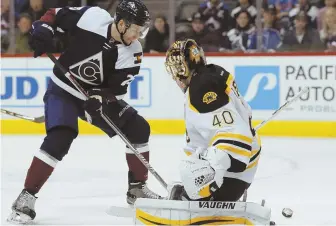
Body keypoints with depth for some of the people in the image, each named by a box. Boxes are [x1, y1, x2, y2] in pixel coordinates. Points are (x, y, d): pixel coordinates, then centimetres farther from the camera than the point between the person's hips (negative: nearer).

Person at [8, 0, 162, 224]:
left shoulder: (132, 53, -14)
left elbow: (116, 88, -14)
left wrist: (103, 99, -35)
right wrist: (43, 30, -27)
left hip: (98, 96, 5)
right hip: (63, 89, -5)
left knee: (138, 128, -1)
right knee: (60, 138, -26)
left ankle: (137, 187, 15)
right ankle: (27, 197, -19)